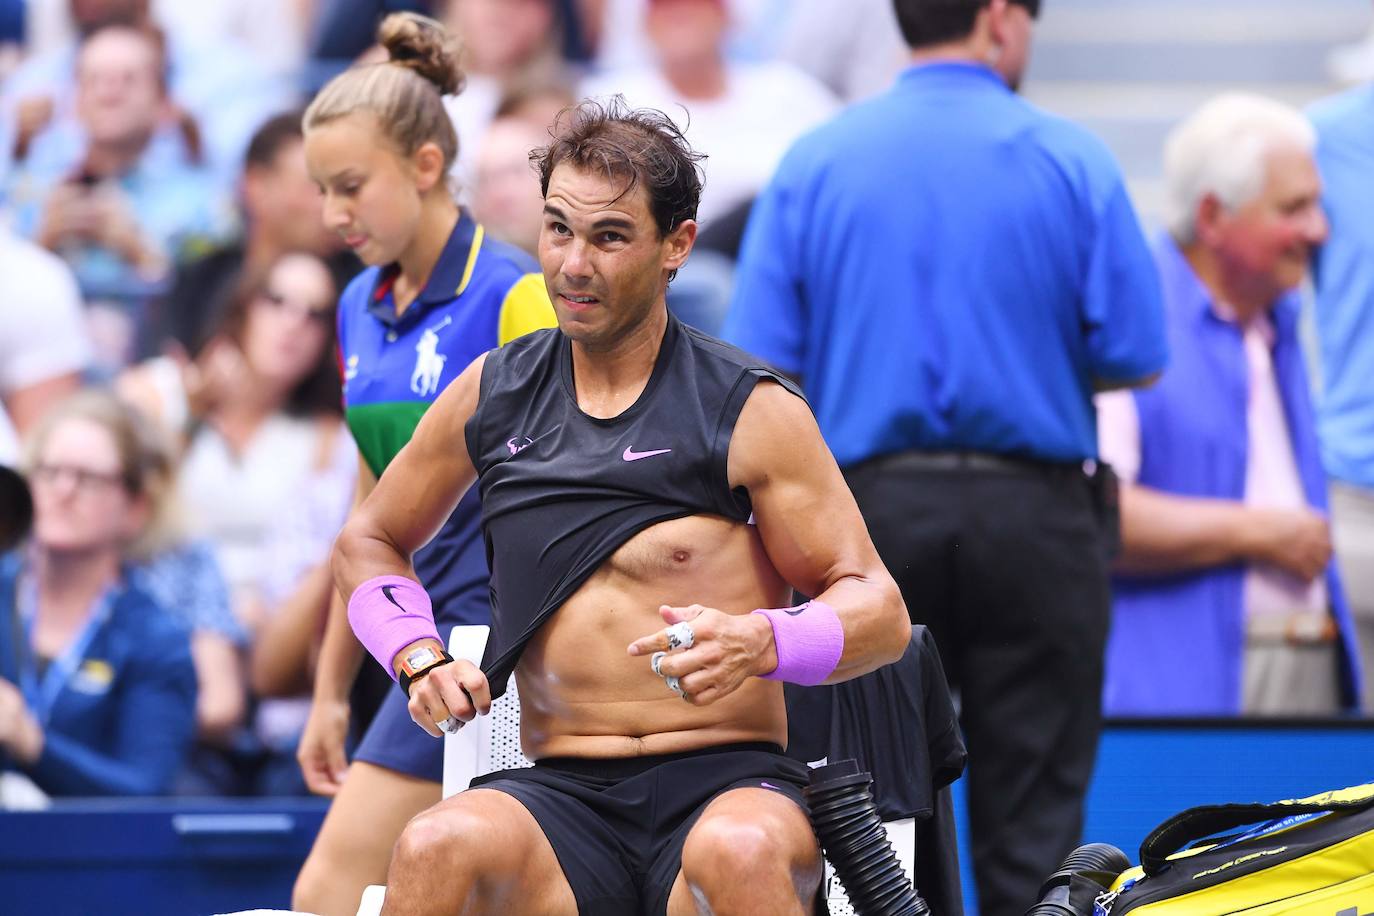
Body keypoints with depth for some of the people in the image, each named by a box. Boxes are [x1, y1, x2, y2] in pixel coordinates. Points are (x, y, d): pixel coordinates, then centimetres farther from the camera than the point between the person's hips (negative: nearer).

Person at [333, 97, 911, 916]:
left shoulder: (749, 412, 2)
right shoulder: (494, 396, 13)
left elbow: (880, 611, 0)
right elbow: (370, 542, 30)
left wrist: (758, 642, -21)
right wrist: (420, 658, 10)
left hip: (731, 784, -2)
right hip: (561, 796, 2)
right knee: (440, 848, -33)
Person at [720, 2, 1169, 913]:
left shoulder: (814, 162, 2)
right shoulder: (1072, 159, -3)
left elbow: (759, 367, -4)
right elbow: (1136, 357, -4)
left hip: (871, 505, 2)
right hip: (1034, 513, -1)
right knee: (1032, 830, 3)